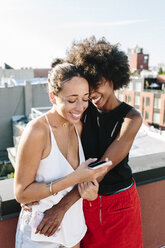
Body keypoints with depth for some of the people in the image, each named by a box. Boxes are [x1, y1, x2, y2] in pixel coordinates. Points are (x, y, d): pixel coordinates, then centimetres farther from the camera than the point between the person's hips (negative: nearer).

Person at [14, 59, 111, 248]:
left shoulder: (77, 126, -7)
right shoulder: (37, 131, -27)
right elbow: (21, 193, -23)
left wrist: (87, 183, -14)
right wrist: (75, 178, -30)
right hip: (41, 231, -5)